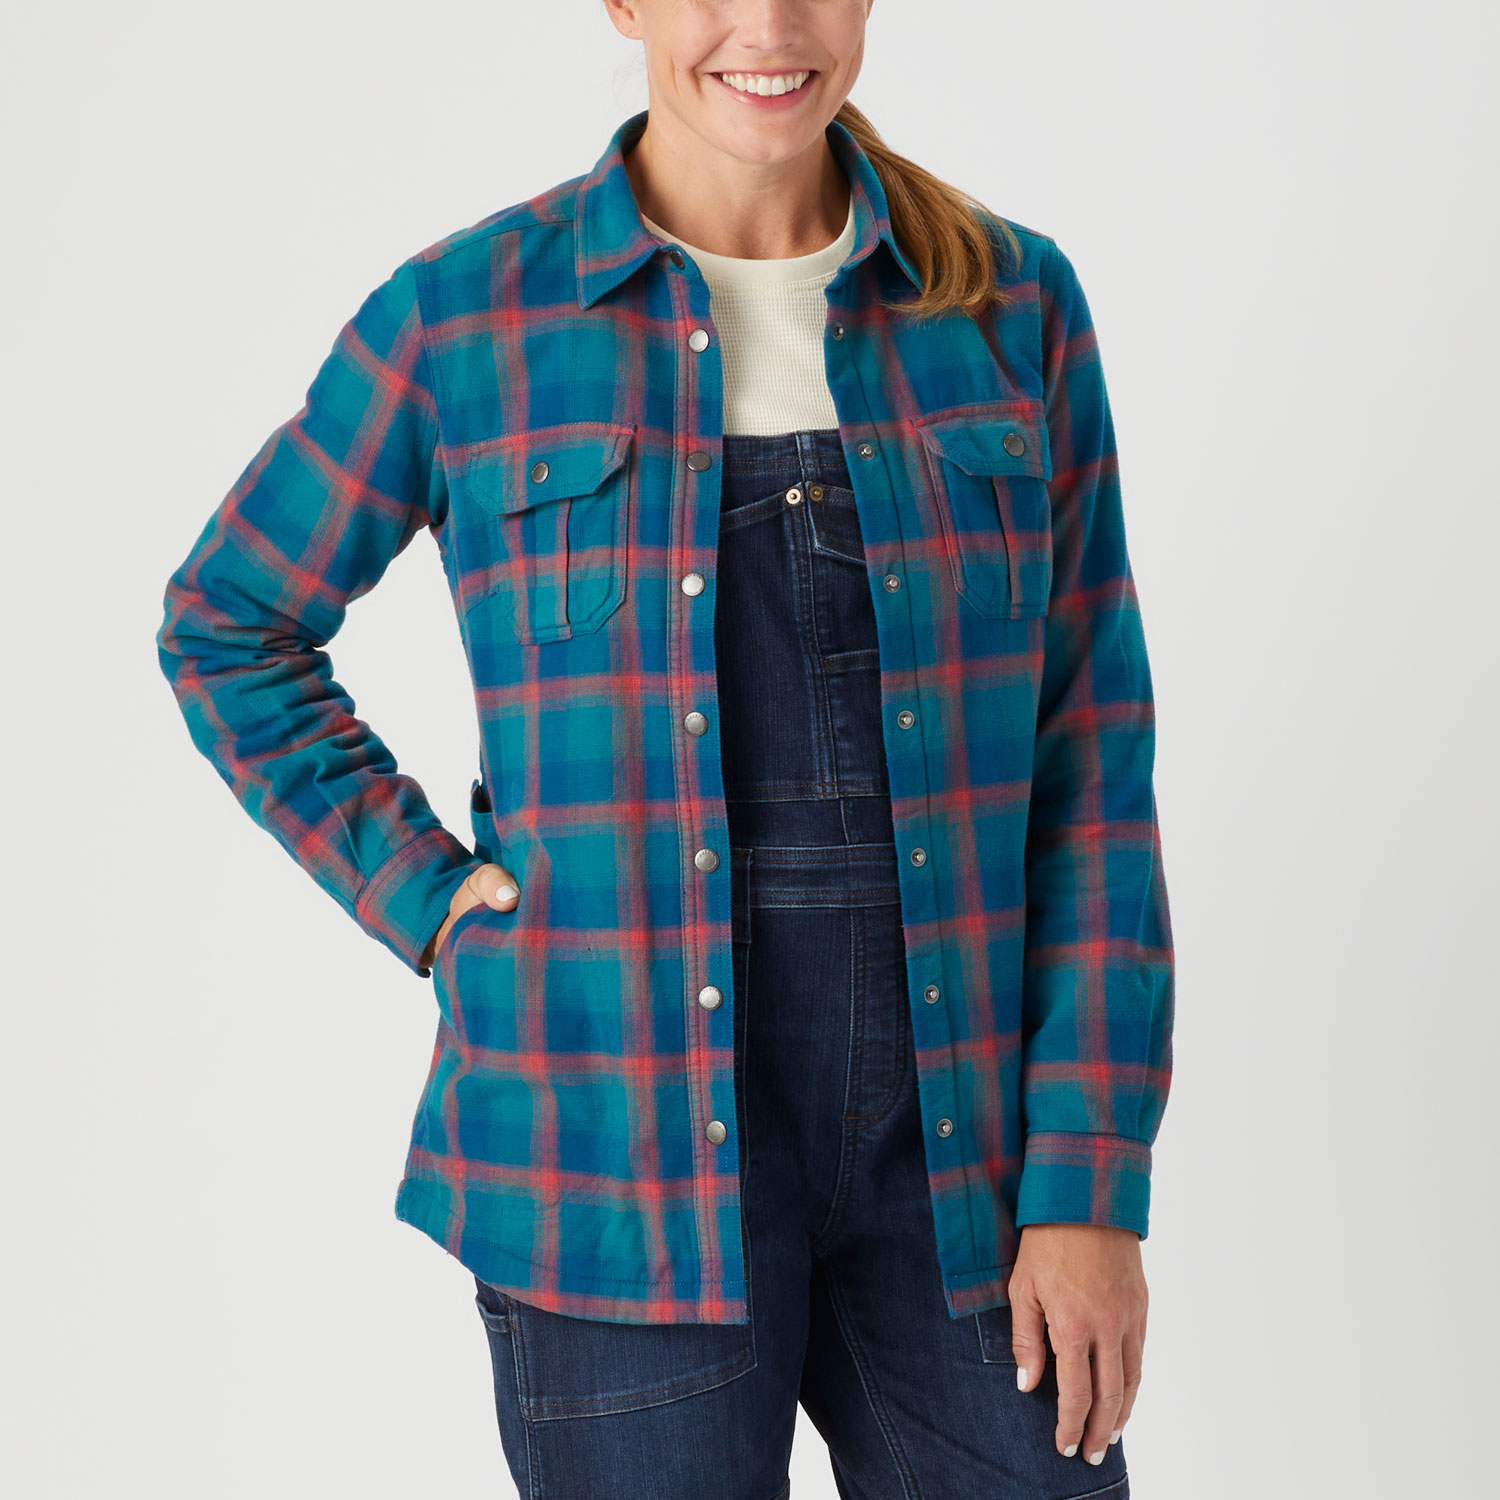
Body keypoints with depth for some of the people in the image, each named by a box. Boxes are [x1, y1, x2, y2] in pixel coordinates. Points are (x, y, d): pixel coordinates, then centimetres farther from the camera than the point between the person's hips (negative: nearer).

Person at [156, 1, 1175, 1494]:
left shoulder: (1012, 304, 3)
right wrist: (419, 888, -1)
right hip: (627, 1135, -1)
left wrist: (1092, 1183, -3)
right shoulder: (466, 316, -2)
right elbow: (226, 624, 12)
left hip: (958, 1135, 2)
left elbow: (1091, 755, 2)